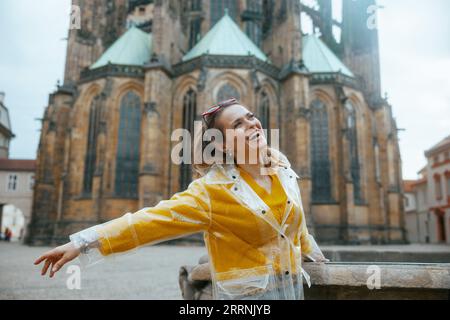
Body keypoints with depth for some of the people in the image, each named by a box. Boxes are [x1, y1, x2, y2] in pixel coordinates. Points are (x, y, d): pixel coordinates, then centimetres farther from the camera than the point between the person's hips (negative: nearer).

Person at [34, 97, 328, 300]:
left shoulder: (281, 166, -3)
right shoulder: (213, 190, -20)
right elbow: (152, 219, -26)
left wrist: (313, 253, 28)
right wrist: (83, 243, -32)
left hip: (293, 286, 6)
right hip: (248, 292, -5)